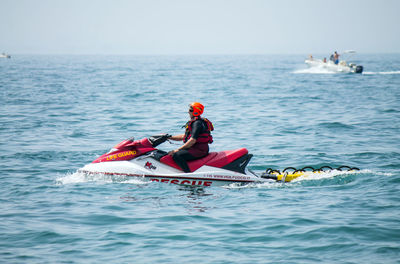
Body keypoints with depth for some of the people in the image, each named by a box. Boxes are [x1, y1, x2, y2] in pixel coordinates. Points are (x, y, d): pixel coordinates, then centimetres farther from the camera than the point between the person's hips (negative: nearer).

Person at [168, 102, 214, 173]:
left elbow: (192, 140, -23)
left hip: (200, 150, -11)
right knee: (171, 153, 10)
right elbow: (184, 136, 24)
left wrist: (178, 149, -21)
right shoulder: (193, 122, 18)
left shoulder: (197, 123, -15)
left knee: (176, 155, -27)